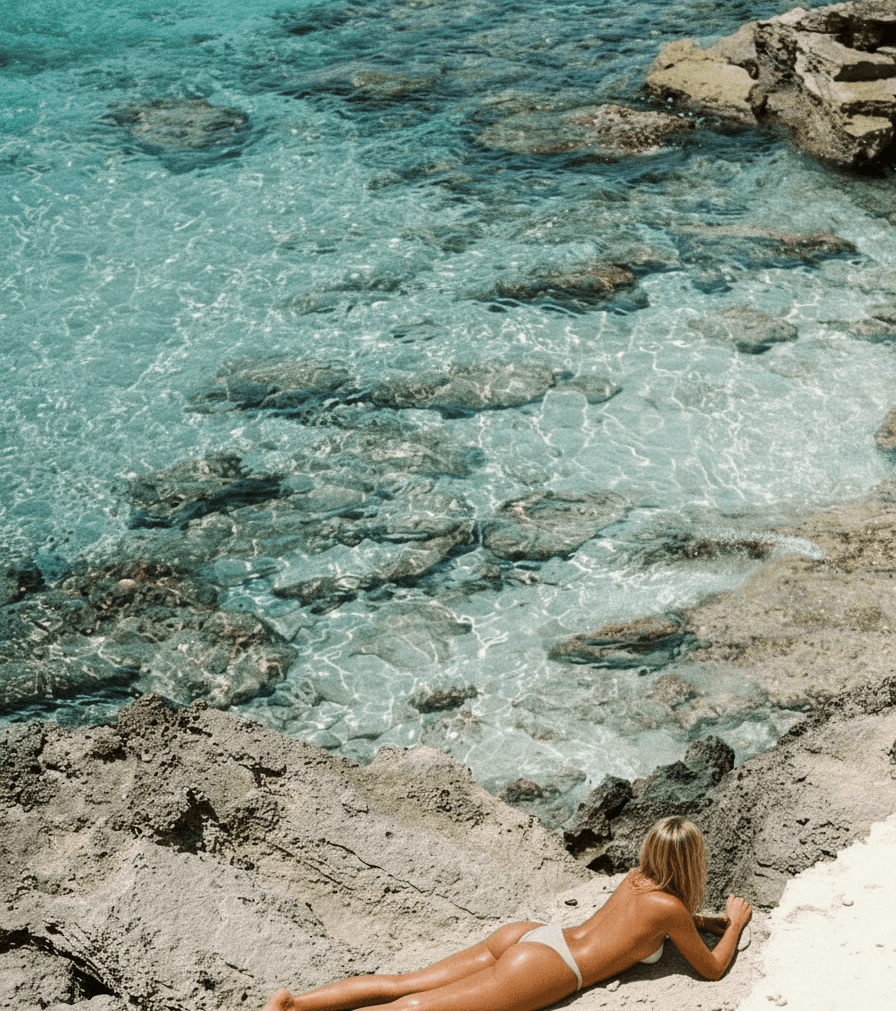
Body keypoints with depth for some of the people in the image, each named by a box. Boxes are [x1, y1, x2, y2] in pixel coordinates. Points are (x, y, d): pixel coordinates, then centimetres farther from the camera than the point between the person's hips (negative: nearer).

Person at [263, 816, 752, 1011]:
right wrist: (735, 921, 25)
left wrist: (707, 920, 42)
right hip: (548, 967, -7)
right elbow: (712, 969, 10)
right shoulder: (669, 908, -2)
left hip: (525, 935, 7)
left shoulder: (636, 877, 20)